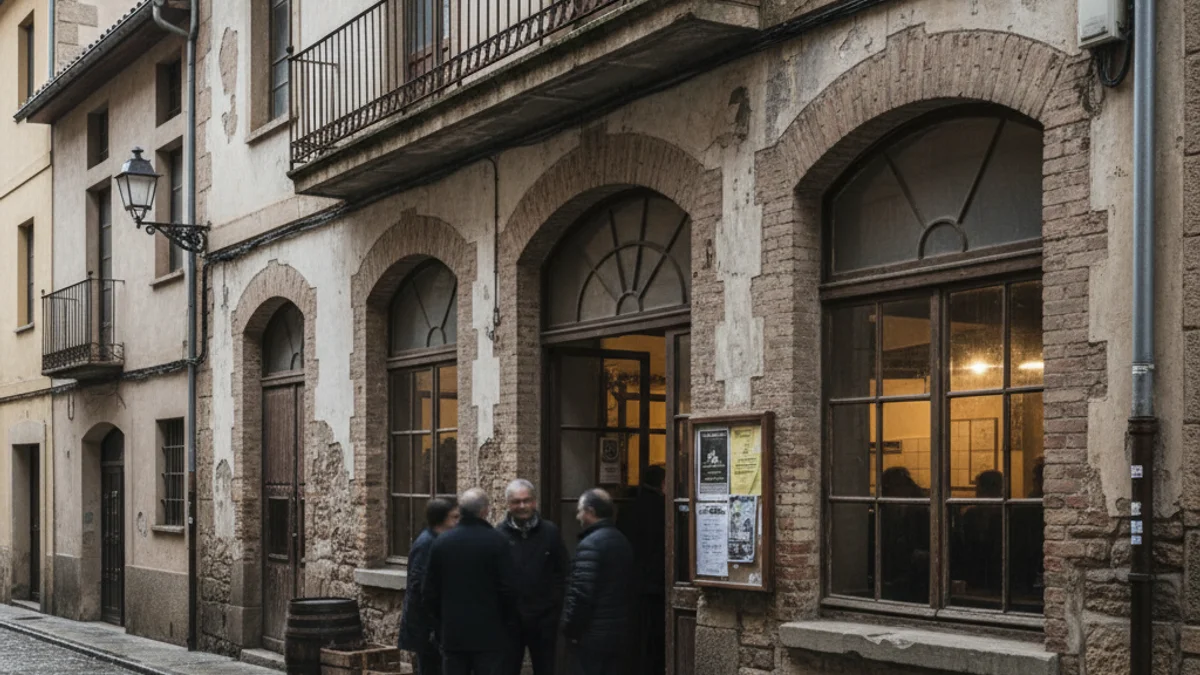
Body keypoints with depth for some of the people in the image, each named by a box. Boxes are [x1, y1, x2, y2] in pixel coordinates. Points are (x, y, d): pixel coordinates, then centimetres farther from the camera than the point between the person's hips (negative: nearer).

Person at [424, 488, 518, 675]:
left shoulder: (441, 542, 2)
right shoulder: (496, 541, -10)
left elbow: (430, 591, 6)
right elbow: (507, 589, -10)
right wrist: (509, 624, 3)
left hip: (452, 633, 4)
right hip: (489, 634, -4)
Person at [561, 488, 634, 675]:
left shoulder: (590, 544, -17)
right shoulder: (622, 541, 12)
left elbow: (581, 593, -22)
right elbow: (628, 588, 16)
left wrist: (570, 629, -12)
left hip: (591, 633, -9)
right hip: (616, 630, 9)